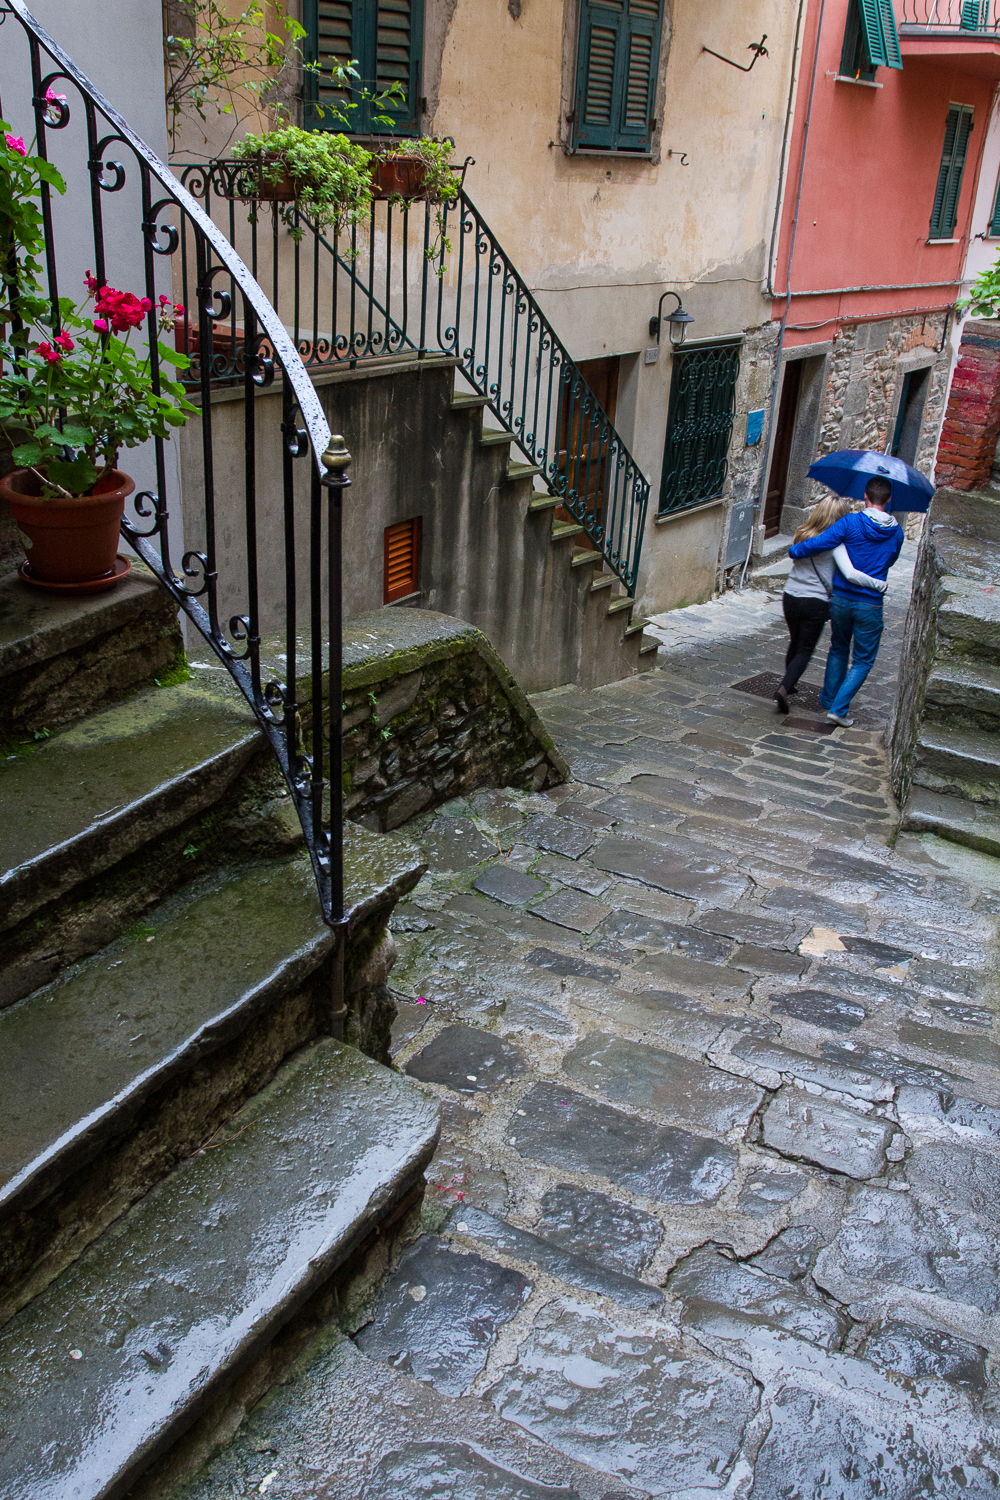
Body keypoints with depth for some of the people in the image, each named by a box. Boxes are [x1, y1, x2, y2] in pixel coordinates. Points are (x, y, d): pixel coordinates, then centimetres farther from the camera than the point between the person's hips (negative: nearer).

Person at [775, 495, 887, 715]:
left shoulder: (802, 534, 1)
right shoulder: (834, 542, -15)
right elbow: (851, 573, -24)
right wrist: (878, 584, -13)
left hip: (790, 598, 5)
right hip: (816, 603, -5)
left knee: (795, 643, 25)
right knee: (805, 651, 5)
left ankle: (788, 684, 40)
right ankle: (783, 689, -13)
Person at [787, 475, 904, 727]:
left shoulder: (850, 522, -10)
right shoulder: (896, 533, -1)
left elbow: (819, 543, -17)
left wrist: (794, 550, 0)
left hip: (841, 600, 1)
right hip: (870, 605, -1)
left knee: (838, 650, 23)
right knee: (862, 661, 9)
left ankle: (829, 699, 30)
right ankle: (839, 708, -2)